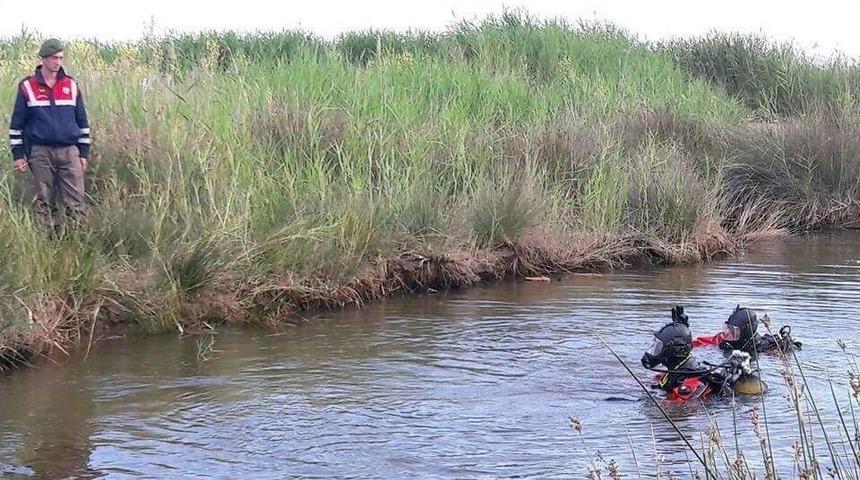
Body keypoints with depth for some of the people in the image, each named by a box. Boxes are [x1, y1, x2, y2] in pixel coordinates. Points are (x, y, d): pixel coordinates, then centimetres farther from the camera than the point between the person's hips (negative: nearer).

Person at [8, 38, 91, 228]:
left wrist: (84, 153, 10)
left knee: (76, 201, -5)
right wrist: (18, 154, 2)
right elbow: (16, 123, 6)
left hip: (69, 150, 1)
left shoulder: (71, 86, 8)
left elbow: (82, 121, 14)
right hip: (40, 152, -1)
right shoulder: (27, 87, 1)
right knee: (44, 202, 4)